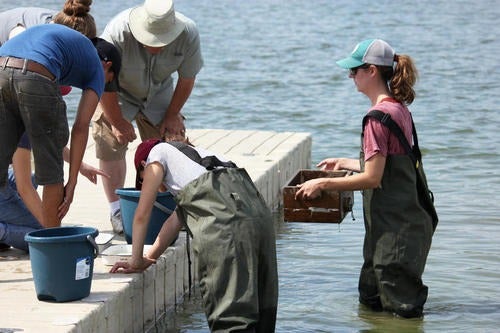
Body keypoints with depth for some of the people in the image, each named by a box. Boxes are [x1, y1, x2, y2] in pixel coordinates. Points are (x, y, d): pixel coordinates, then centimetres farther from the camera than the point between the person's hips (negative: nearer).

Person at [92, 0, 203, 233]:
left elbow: (186, 80, -11)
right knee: (111, 146, -12)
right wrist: (118, 122, -17)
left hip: (158, 94, 3)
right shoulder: (117, 33, -38)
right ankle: (116, 210, -1)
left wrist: (171, 116, -4)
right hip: (116, 94, -3)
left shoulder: (188, 34, -29)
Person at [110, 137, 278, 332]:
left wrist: (137, 260, 28)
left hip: (223, 223, -7)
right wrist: (148, 258, 44)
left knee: (229, 312, -10)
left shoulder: (157, 152, 21)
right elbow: (176, 220, 41)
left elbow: (142, 214, 20)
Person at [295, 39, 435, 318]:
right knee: (370, 299, 17)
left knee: (402, 307, -4)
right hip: (402, 219, 10)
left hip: (395, 227, -10)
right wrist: (345, 163, 28)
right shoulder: (399, 108, 10)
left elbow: (373, 177, -21)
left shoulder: (379, 116, -19)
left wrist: (323, 183, -12)